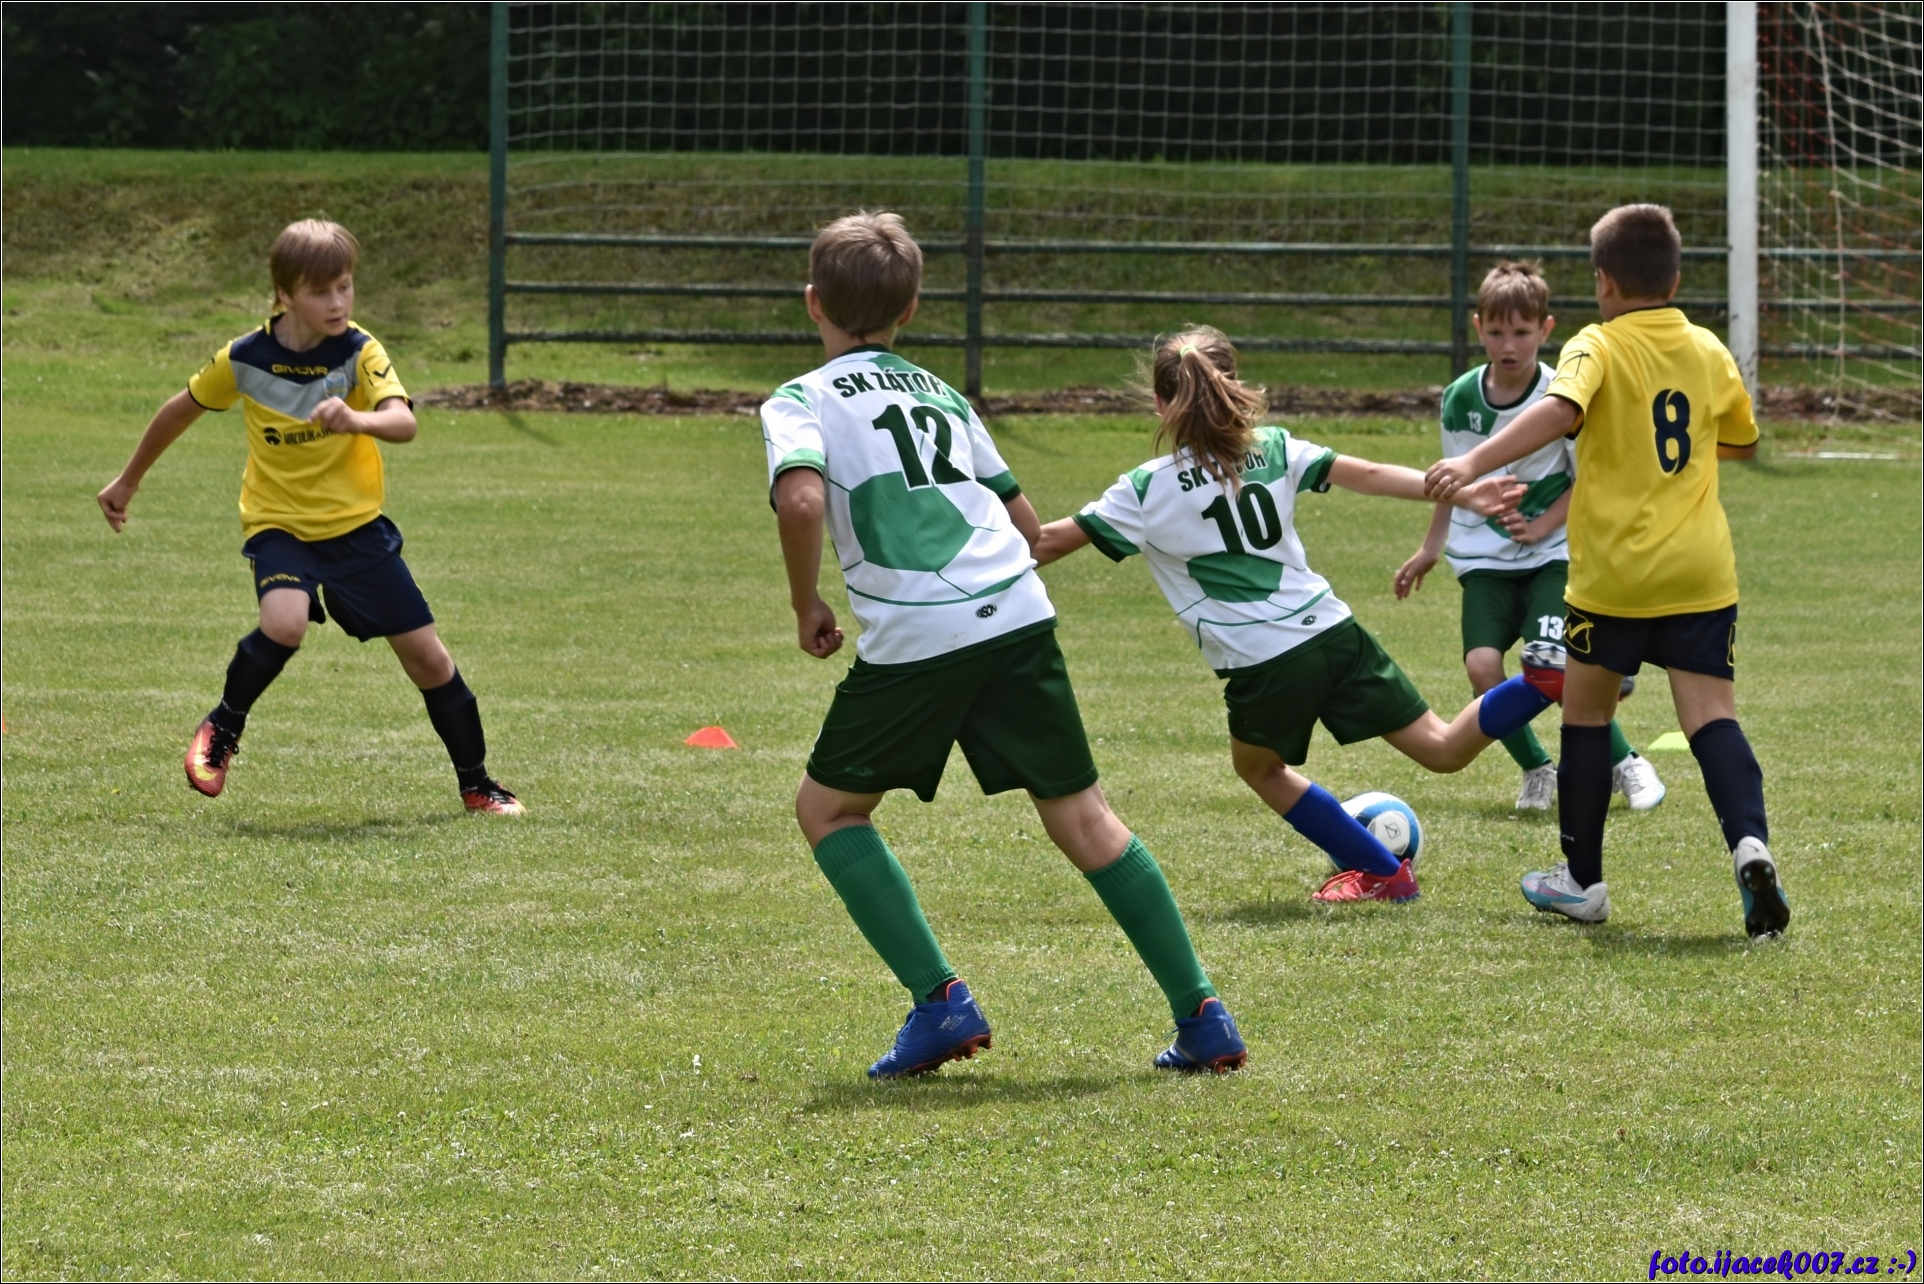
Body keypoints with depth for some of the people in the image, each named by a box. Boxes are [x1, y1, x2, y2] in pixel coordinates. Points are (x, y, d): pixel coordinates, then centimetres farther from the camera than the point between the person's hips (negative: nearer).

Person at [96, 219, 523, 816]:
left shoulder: (359, 352, -14)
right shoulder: (244, 359, -11)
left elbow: (404, 422, -31)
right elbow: (183, 409, 8)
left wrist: (356, 421, -53)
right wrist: (128, 481, 18)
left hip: (357, 525, 1)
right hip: (279, 525, -1)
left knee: (427, 656, 1)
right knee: (284, 625, -31)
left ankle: (476, 784, 19)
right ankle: (222, 729, -4)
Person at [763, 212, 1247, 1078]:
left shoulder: (800, 402, 7)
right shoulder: (939, 393, 23)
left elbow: (801, 499, -15)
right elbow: (1025, 521, 22)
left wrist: (807, 608, -1)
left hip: (915, 638, -5)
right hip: (1019, 613, 5)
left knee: (828, 808, 15)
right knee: (1081, 815, 11)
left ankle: (939, 1001, 2)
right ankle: (1202, 1017, 7)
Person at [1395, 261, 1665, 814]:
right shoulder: (1461, 397, 0)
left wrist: (1542, 526, -16)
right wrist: (1430, 549, 21)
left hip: (1552, 554, -3)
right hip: (1485, 559, 3)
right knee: (1481, 665, -17)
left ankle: (1625, 764, 3)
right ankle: (1536, 769, 7)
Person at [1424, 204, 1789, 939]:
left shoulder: (1598, 348, -7)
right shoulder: (1709, 353, 9)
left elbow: (1560, 411, -28)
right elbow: (1742, 442, 26)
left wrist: (1474, 464, -36)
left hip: (1615, 574, -3)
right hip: (1701, 573, 3)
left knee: (1585, 712, 14)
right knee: (1711, 716, -2)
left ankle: (1583, 880, 21)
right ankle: (1749, 843, -28)